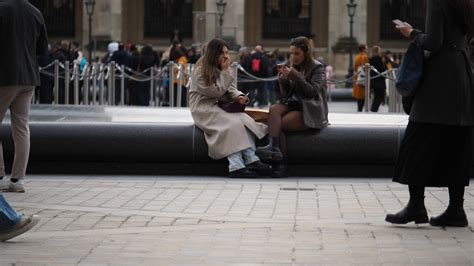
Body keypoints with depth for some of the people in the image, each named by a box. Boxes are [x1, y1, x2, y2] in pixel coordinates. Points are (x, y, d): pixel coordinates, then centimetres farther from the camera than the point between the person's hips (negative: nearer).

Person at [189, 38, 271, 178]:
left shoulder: (222, 68, 12)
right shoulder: (200, 71, -12)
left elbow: (231, 89, 9)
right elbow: (217, 91, -14)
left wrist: (239, 96, -13)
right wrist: (225, 72, -13)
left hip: (219, 107, 7)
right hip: (203, 109, -7)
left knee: (245, 119, -21)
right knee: (233, 124, -31)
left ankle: (251, 160, -30)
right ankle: (236, 166, -38)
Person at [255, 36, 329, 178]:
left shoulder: (318, 68, -1)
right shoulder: (293, 67, 15)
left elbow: (313, 92, -15)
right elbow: (286, 95, 15)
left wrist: (295, 77, -23)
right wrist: (283, 81, -5)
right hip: (293, 105, 5)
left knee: (277, 123, -26)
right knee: (274, 109, -28)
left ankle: (281, 165, -31)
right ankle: (273, 147, -47)